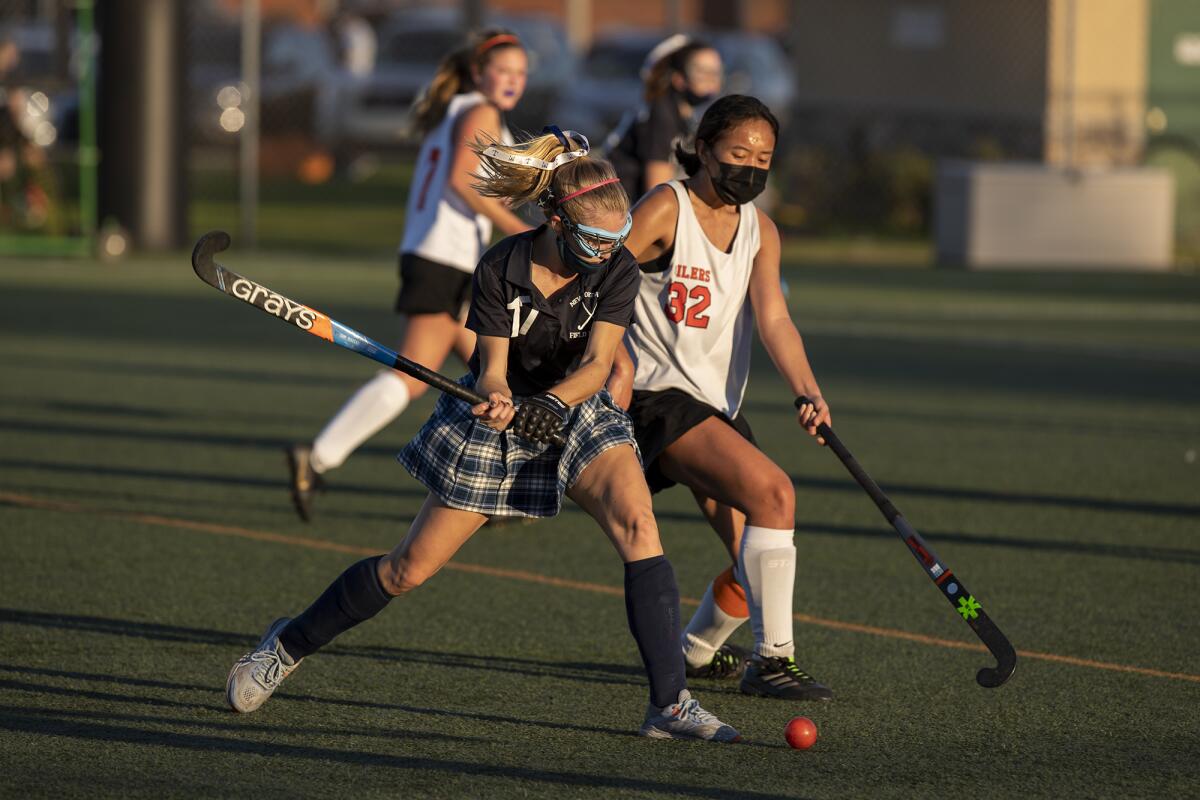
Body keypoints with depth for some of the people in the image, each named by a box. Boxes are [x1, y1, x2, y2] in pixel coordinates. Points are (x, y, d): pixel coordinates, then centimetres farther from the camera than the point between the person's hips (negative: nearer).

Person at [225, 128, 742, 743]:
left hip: (577, 414, 1)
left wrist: (551, 404, -41)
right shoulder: (502, 269, -19)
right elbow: (492, 369, -16)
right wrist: (496, 400, -40)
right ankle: (289, 645, 26)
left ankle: (670, 704, -24)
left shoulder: (617, 271, -15)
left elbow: (597, 364, -21)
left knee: (637, 523, -27)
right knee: (410, 568, 1)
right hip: (499, 418, -1)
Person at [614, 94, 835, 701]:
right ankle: (772, 660, -25)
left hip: (720, 408, 7)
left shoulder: (760, 230, 8)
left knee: (756, 563, 4)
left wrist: (808, 392, -21)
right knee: (772, 490, -27)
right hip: (658, 395, -7)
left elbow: (773, 320, -5)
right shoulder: (666, 209, -10)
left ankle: (695, 652, 33)